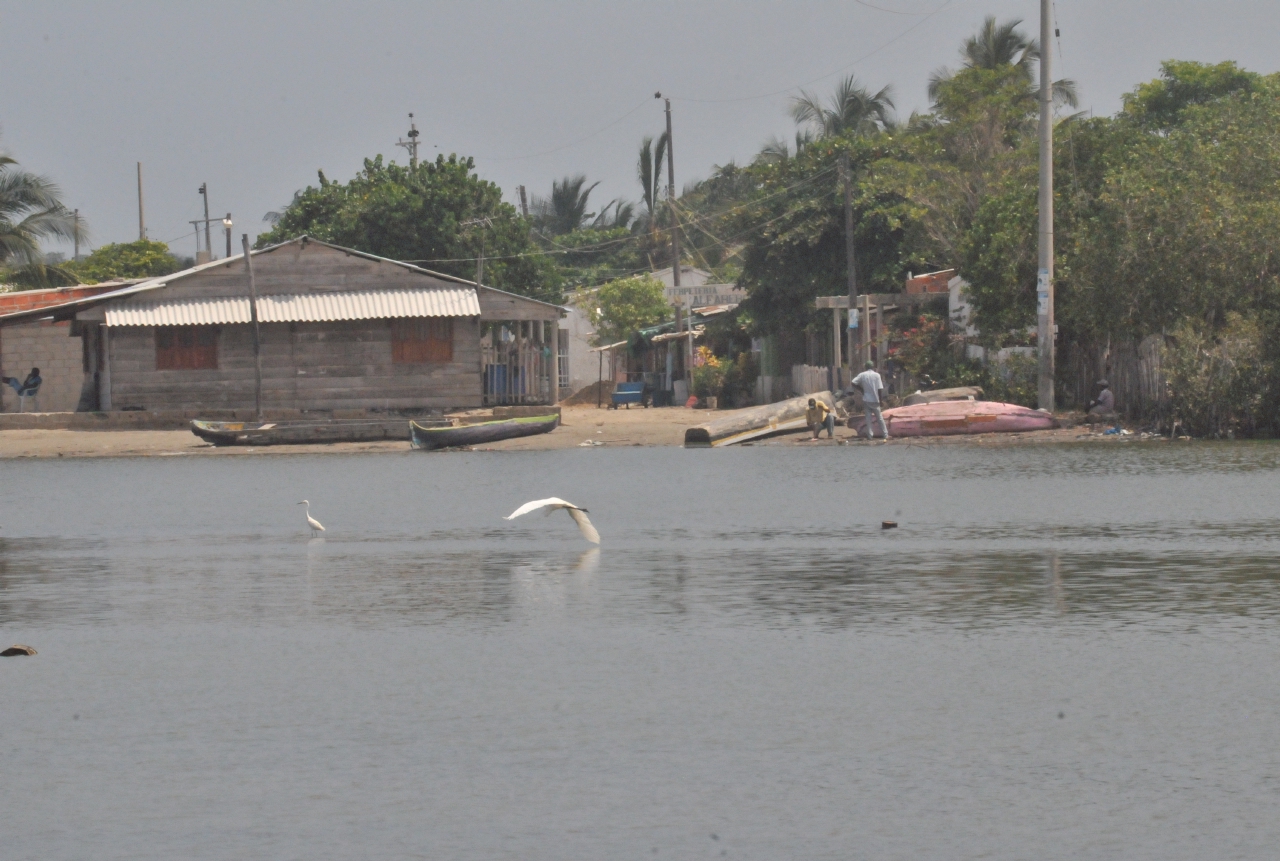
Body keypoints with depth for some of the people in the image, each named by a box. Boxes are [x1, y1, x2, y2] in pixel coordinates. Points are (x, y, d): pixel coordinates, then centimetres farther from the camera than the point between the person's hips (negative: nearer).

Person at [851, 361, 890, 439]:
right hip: (875, 400, -1)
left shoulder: (862, 375, -1)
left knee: (868, 418, 4)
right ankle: (885, 434, 9)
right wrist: (881, 399, -1)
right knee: (879, 417, 8)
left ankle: (870, 435, -1)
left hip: (866, 400, 1)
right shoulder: (876, 375, -6)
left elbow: (853, 383, -5)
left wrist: (861, 388, 7)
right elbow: (880, 389, -10)